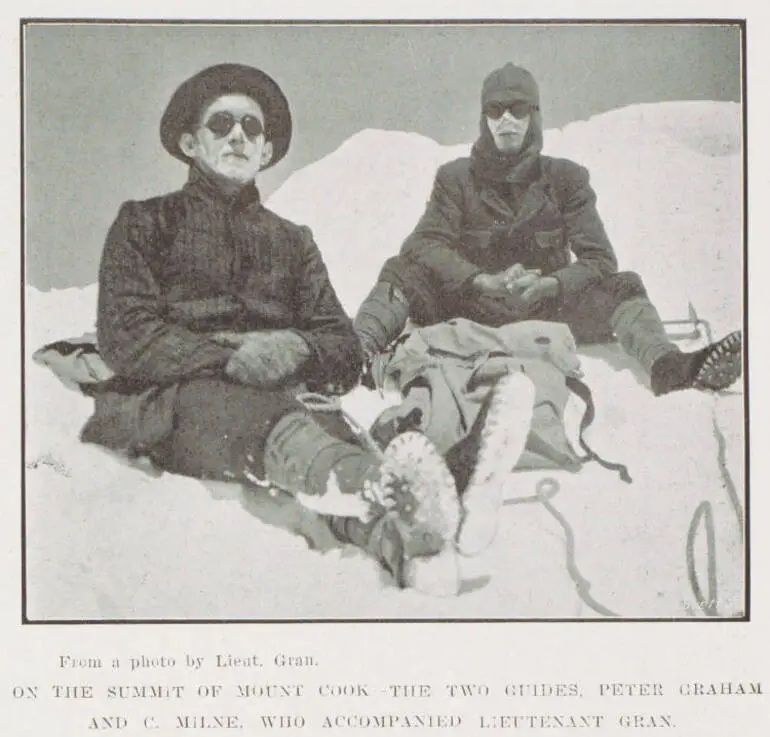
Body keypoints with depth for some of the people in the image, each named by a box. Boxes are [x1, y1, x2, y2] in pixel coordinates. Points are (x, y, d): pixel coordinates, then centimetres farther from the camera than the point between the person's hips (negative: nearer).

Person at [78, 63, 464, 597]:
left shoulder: (292, 241, 30)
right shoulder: (147, 223, 20)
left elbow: (346, 356, 16)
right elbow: (125, 337, 1)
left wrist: (297, 349, -9)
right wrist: (230, 358, -14)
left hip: (280, 397, 3)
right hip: (168, 402, -3)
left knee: (329, 430, -37)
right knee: (283, 431, -40)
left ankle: (403, 536, -68)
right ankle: (389, 492, -72)